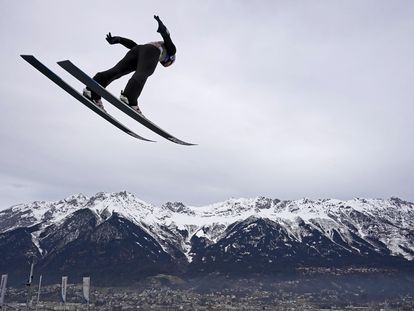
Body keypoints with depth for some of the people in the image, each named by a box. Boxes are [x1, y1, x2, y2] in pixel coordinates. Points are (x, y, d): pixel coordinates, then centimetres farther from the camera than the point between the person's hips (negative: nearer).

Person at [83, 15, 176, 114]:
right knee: (142, 74, -27)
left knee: (117, 71, -12)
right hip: (152, 51, -5)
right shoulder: (170, 50, 31)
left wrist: (117, 40, 25)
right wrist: (162, 29, -10)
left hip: (137, 49, 5)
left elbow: (133, 44, 34)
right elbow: (167, 38, 9)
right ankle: (129, 98, -51)